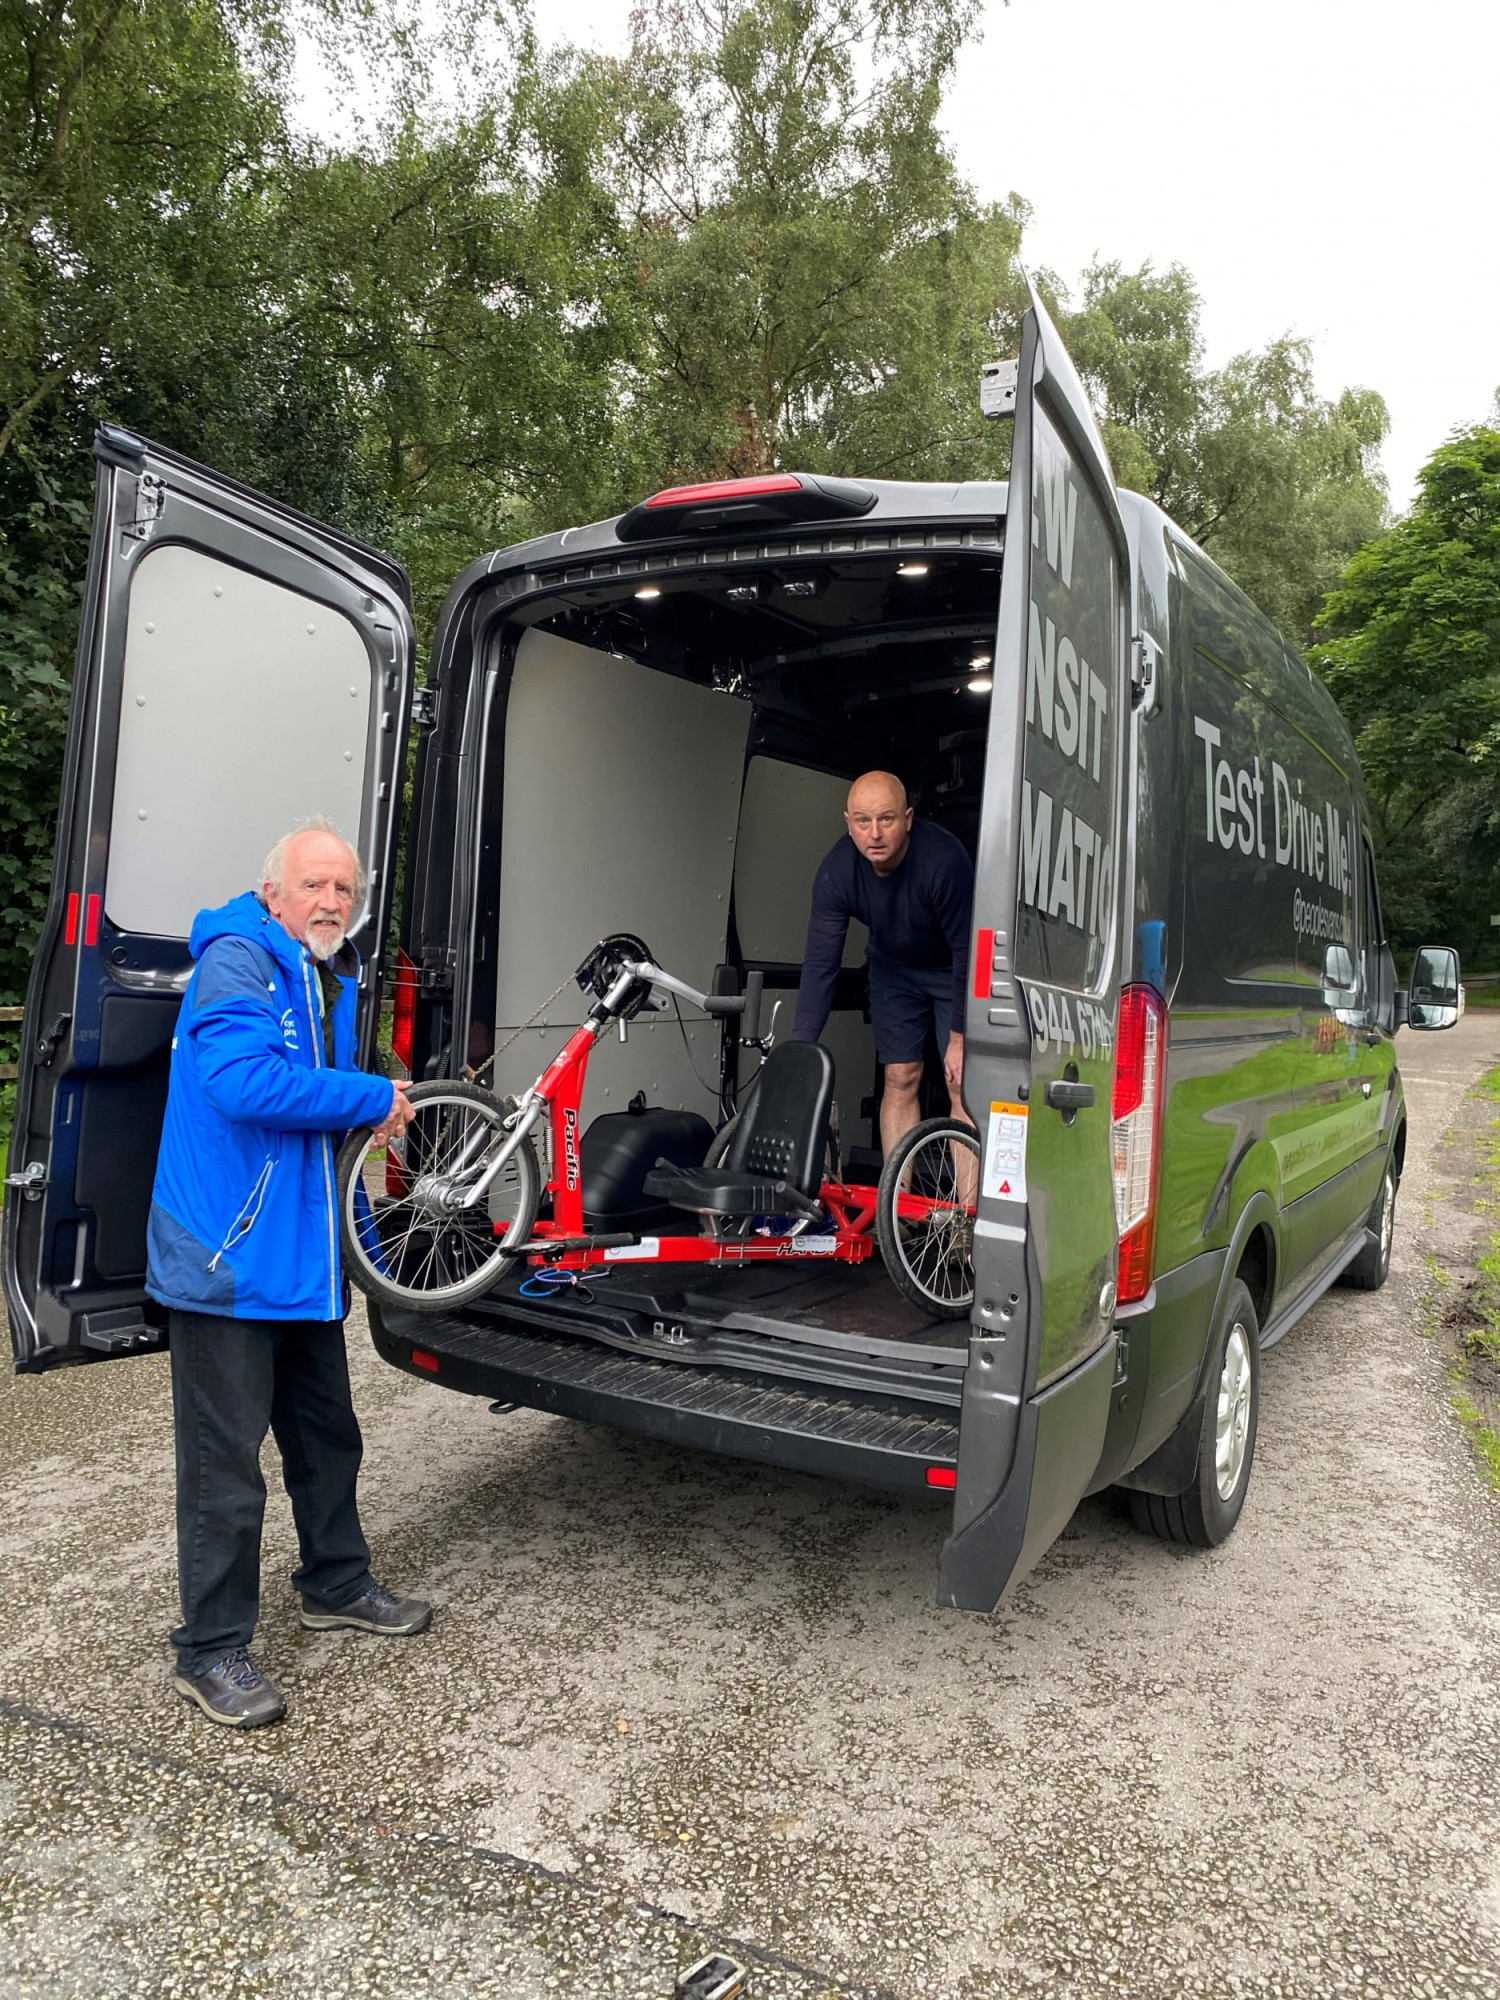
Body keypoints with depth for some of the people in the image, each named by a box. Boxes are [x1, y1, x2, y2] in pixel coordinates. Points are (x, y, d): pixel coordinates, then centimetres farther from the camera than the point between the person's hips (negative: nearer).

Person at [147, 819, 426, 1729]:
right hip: (226, 1258, -9)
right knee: (227, 1464, 0)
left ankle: (338, 1586, 39)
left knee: (328, 1435, 21)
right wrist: (376, 1098, -22)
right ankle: (212, 1651, 16)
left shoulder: (334, 980, 14)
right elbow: (242, 1081, -32)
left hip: (306, 1259, 9)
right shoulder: (236, 963, -14)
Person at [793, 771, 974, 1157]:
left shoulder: (943, 860, -35)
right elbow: (820, 962, -22)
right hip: (893, 967, 3)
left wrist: (960, 1037, -23)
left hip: (952, 969, -3)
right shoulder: (837, 871, -24)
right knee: (901, 1079, 1)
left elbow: (966, 951, -27)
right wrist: (800, 1049, -26)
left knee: (962, 1086, -10)